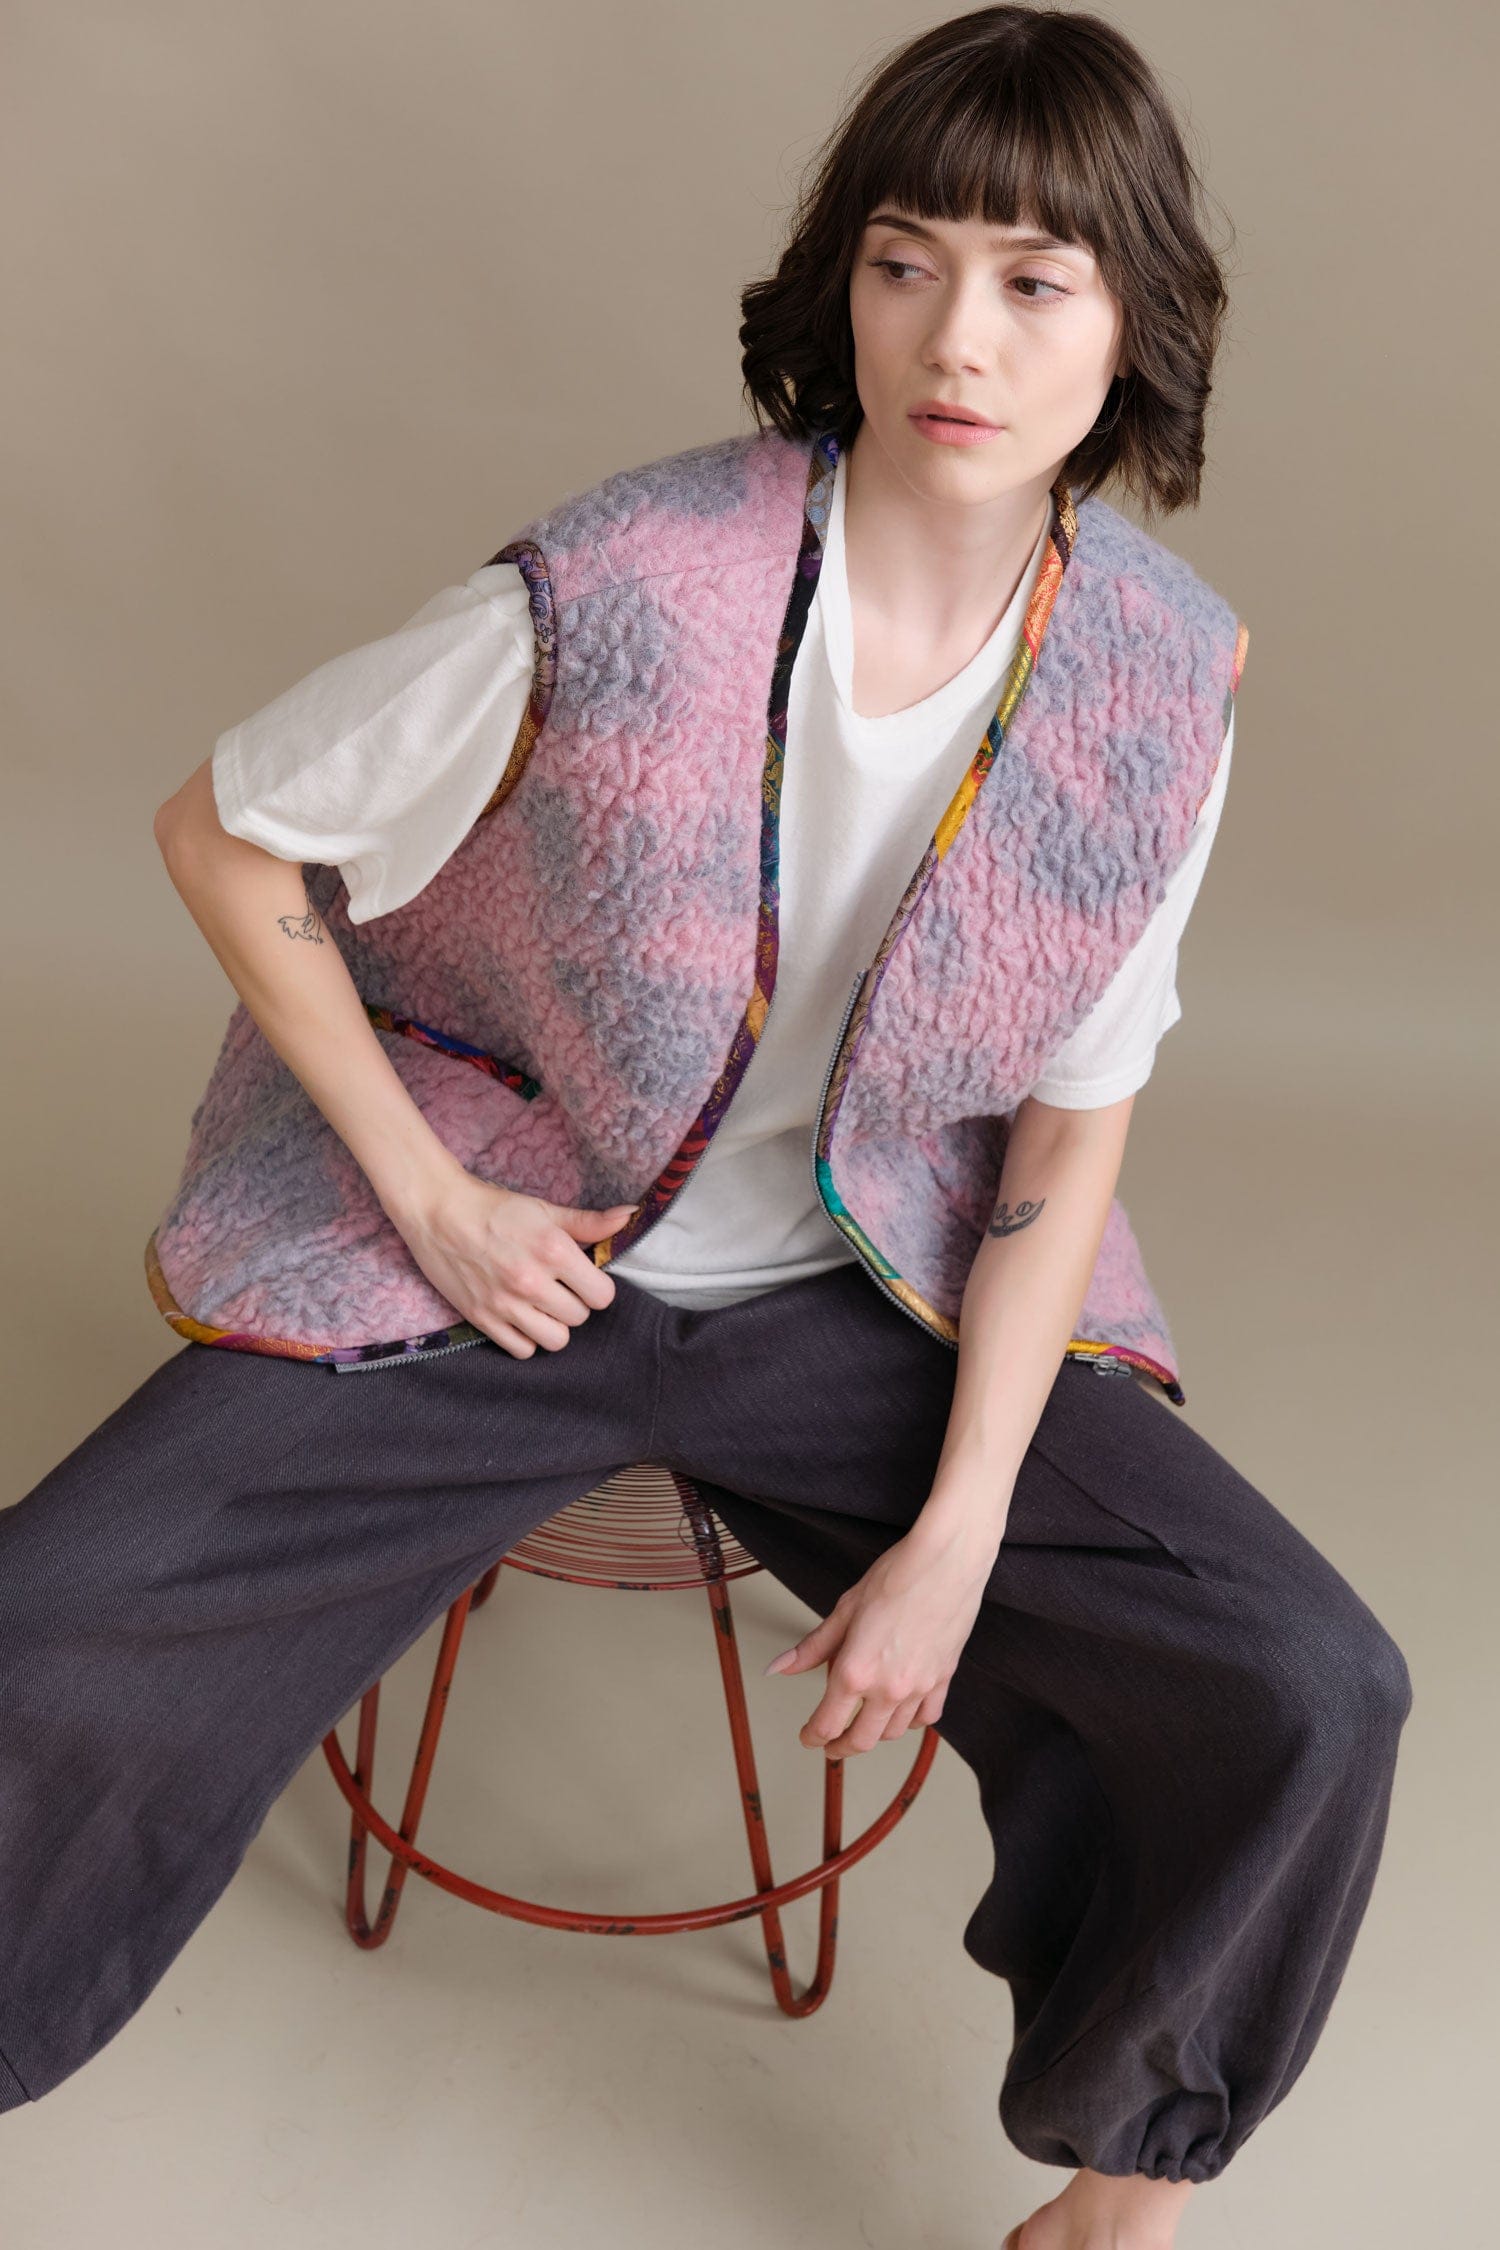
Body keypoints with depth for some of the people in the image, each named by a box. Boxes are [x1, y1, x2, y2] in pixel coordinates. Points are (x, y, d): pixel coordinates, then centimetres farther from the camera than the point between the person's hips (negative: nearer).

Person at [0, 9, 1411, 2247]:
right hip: (500, 1259, -1)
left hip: (859, 1293, 2)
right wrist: (423, 1193, -10)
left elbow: (1069, 1128, -2)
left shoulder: (1164, 684, -10)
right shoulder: (614, 598, -20)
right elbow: (227, 834, -6)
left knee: (1306, 1696, -12)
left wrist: (956, 1535, -8)